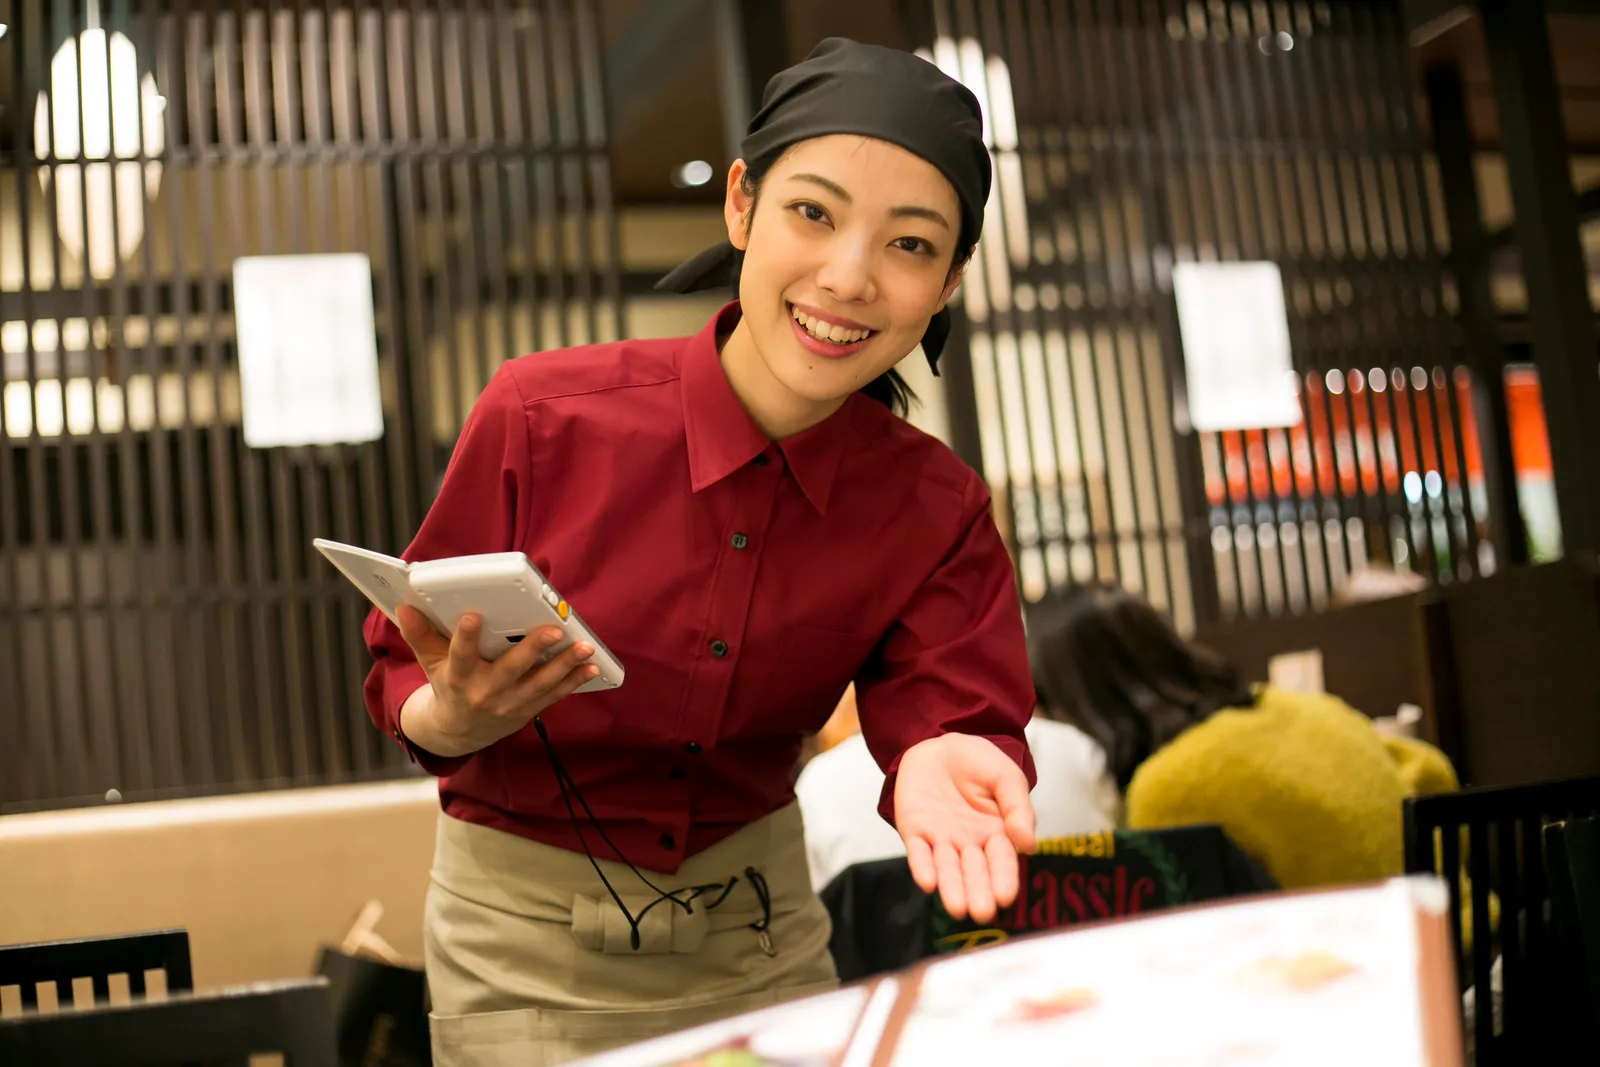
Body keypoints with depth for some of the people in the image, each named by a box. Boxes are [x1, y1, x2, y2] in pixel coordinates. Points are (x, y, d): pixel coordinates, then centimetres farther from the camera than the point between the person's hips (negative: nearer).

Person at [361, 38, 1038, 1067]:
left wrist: (941, 759, -44)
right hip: (529, 942, -2)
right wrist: (457, 720, -36)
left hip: (760, 934, 3)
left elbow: (952, 703, -20)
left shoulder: (938, 510, -10)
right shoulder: (541, 416, -21)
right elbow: (403, 679, -13)